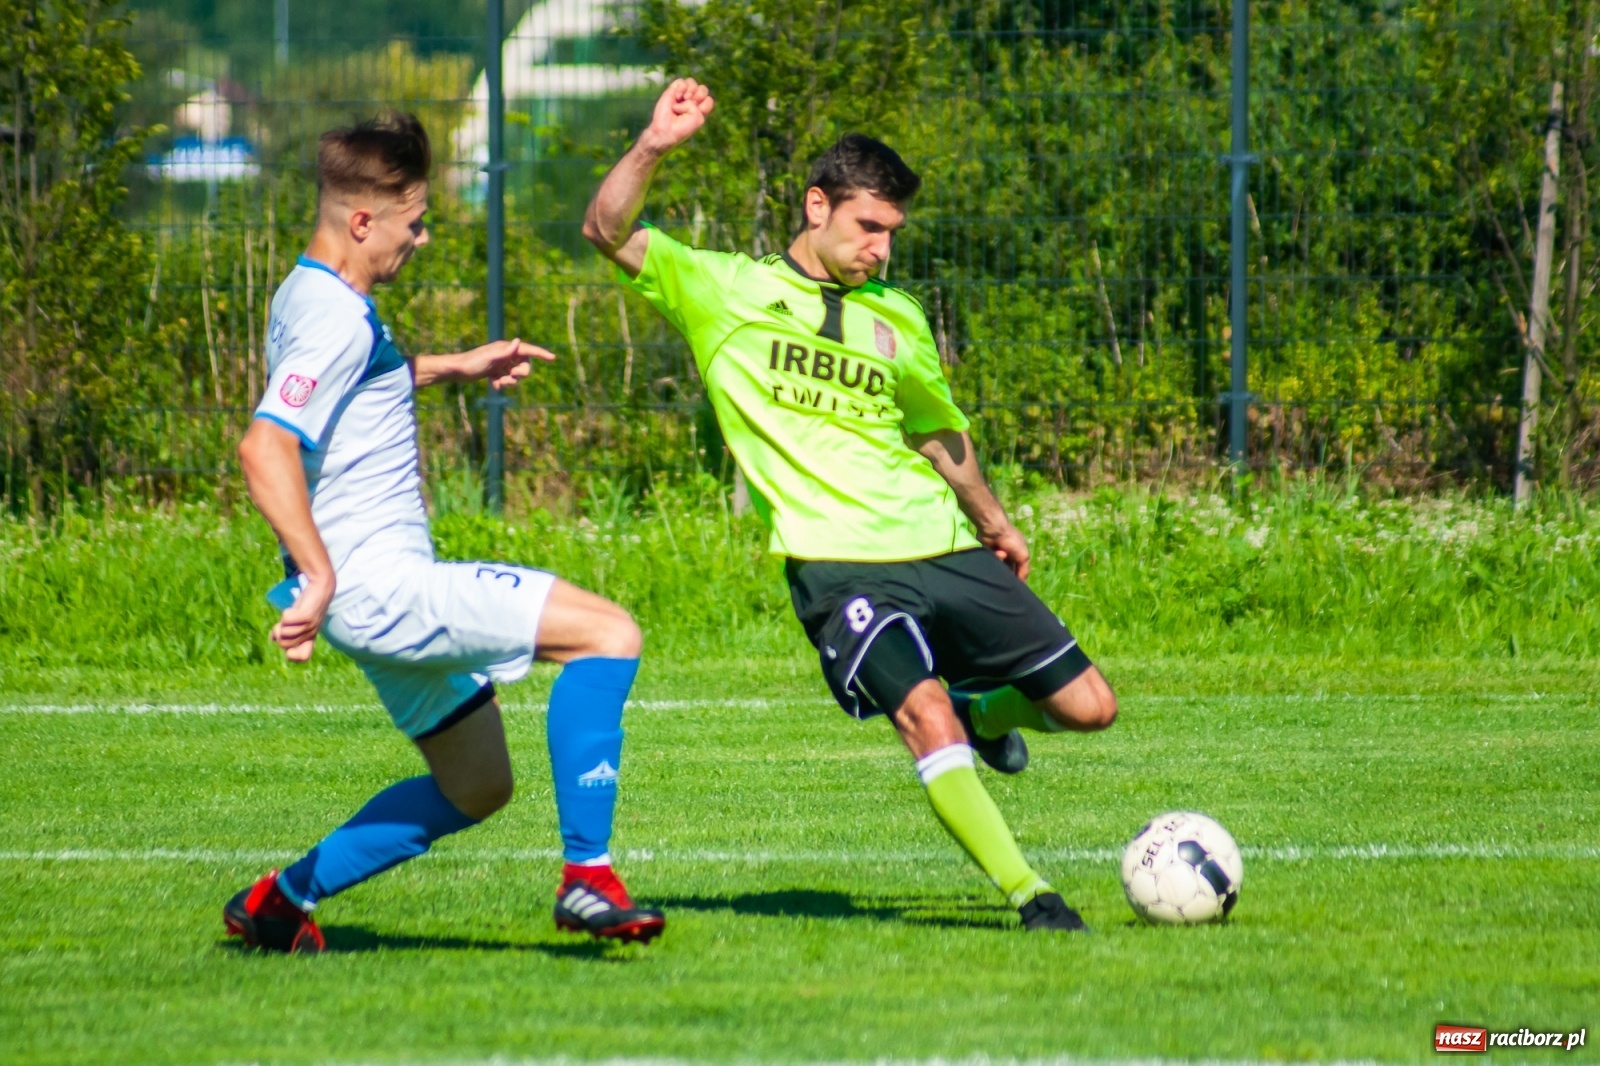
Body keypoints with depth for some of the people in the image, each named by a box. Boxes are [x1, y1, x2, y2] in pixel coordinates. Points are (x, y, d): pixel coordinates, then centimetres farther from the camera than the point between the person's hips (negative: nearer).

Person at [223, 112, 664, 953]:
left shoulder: (309, 301, 13)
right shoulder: (335, 321, -18)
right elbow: (265, 447, -32)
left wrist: (456, 368, 32)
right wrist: (319, 574, -38)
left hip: (384, 587, 11)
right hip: (381, 585, -11)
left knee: (476, 788, 22)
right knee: (607, 631, -16)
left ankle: (279, 902, 25)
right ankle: (587, 875, -21)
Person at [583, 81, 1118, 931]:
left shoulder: (897, 318, 16)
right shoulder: (723, 290, 4)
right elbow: (608, 232, -5)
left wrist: (991, 523, 40)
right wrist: (654, 147, -21)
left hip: (944, 549, 5)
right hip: (837, 564, -5)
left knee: (1087, 706, 2)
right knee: (925, 715, -27)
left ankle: (981, 716, 34)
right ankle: (1029, 895, -23)